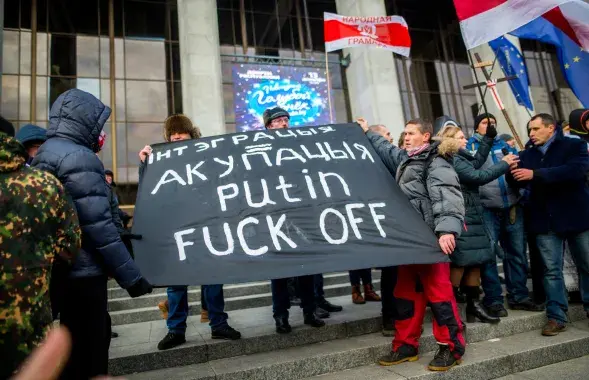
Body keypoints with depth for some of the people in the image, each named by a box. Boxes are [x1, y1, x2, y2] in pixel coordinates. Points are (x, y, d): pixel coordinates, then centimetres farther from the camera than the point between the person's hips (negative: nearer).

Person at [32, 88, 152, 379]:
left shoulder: (44, 154, 13)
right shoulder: (78, 158, -17)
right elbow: (98, 225, -23)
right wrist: (131, 276, -18)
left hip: (61, 269, 10)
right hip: (82, 272, -10)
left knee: (75, 345, 21)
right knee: (88, 348, 2)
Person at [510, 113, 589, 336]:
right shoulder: (527, 155, 11)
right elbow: (521, 183, 7)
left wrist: (535, 175, -25)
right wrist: (512, 171, -15)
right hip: (546, 221, 3)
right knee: (551, 270, 3)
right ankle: (556, 316, 9)